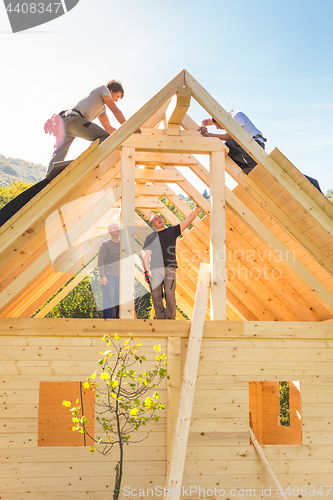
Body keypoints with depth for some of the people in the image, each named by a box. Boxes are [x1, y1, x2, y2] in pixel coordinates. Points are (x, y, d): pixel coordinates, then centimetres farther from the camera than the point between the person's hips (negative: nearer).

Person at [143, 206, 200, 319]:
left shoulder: (172, 231, 16)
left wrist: (197, 206, 4)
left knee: (170, 295, -11)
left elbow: (189, 219, 12)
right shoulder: (150, 237, 18)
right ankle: (160, 318, 5)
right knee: (156, 296, -3)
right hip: (154, 269, 1)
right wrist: (146, 271, 1)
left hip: (170, 269, -1)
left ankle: (171, 319, -1)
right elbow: (146, 255, 13)